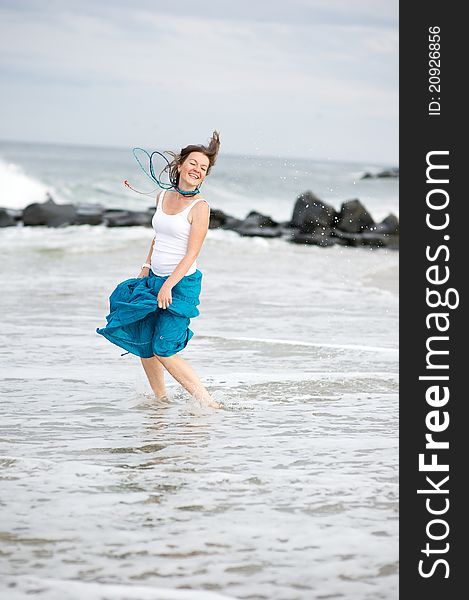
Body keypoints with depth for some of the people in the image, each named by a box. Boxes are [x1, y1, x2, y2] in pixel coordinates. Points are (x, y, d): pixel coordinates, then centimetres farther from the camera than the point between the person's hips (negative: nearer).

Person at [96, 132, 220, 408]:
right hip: (154, 279, 7)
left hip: (182, 283, -7)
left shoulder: (200, 206, -13)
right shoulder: (163, 197, 7)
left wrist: (168, 286, -22)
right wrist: (146, 267, 16)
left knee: (164, 351, -12)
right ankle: (161, 399, 23)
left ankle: (209, 403, -8)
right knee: (143, 345, 9)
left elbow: (192, 253, -17)